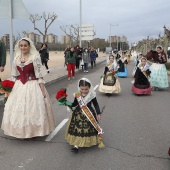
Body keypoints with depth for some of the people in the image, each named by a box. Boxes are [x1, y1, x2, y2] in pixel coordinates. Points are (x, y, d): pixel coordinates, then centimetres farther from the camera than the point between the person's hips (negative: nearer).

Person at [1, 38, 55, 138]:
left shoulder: (35, 57, -9)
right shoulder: (17, 58, 7)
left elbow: (39, 75, -11)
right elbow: (15, 75, 15)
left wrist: (43, 90, -14)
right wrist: (11, 87, 13)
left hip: (32, 85, -5)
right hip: (19, 86, 5)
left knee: (33, 108, 0)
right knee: (18, 109, 8)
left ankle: (33, 131, 19)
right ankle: (21, 131, 25)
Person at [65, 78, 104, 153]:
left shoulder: (92, 96, -10)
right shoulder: (77, 96, -5)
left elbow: (96, 105, 1)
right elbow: (74, 104, 10)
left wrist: (98, 114, -3)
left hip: (89, 115, -1)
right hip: (78, 115, 1)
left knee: (88, 129, 10)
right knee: (77, 129, -2)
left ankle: (90, 142, 34)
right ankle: (76, 145, 4)